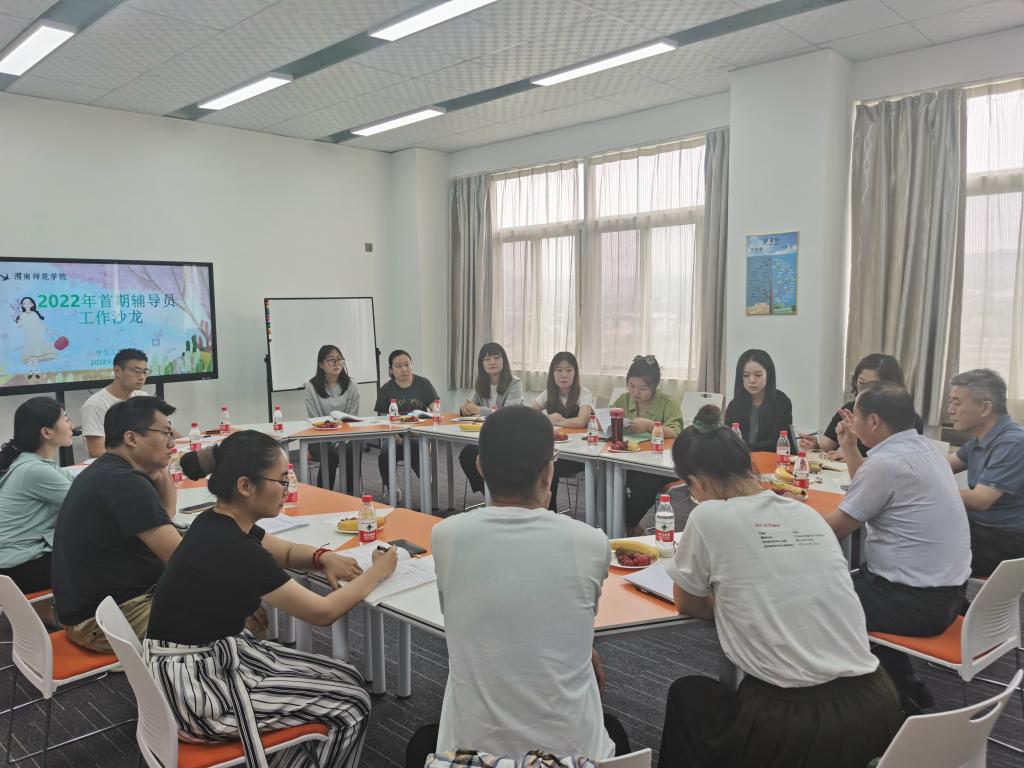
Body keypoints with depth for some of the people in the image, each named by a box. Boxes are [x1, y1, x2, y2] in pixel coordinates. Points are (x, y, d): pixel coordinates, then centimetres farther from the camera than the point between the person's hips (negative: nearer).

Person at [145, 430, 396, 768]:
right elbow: (322, 612, -19)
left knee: (346, 678, 5)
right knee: (350, 705, -6)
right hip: (194, 682, -9)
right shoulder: (230, 548, -27)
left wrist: (323, 556, -3)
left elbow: (285, 552, 20)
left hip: (219, 653, 9)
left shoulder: (222, 524, 0)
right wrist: (377, 572, -4)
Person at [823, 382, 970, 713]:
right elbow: (872, 491, 22)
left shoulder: (885, 462, -22)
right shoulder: (922, 447, 6)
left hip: (918, 601, -9)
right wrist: (849, 447, 18)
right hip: (947, 589, 9)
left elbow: (835, 530, -14)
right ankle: (906, 686, 27)